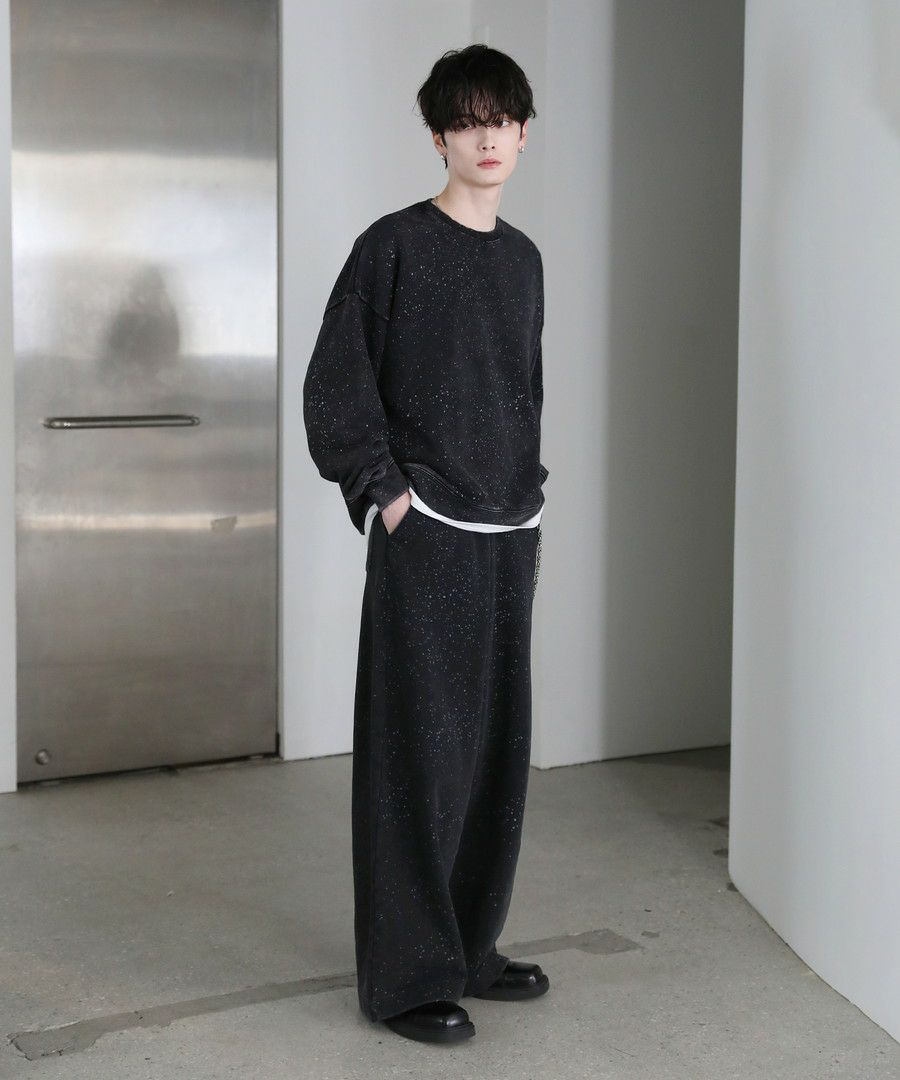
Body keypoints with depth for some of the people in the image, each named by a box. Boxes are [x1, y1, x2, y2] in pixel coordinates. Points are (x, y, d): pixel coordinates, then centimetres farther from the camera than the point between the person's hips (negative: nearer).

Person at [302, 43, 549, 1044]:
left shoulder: (523, 257, 13)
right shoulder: (396, 244, -6)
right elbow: (334, 384, -7)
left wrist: (529, 491, 14)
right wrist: (384, 490, -11)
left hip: (509, 534, 7)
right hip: (425, 533, -6)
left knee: (495, 743, 11)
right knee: (417, 746, -4)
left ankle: (470, 945, 24)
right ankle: (405, 974, 5)